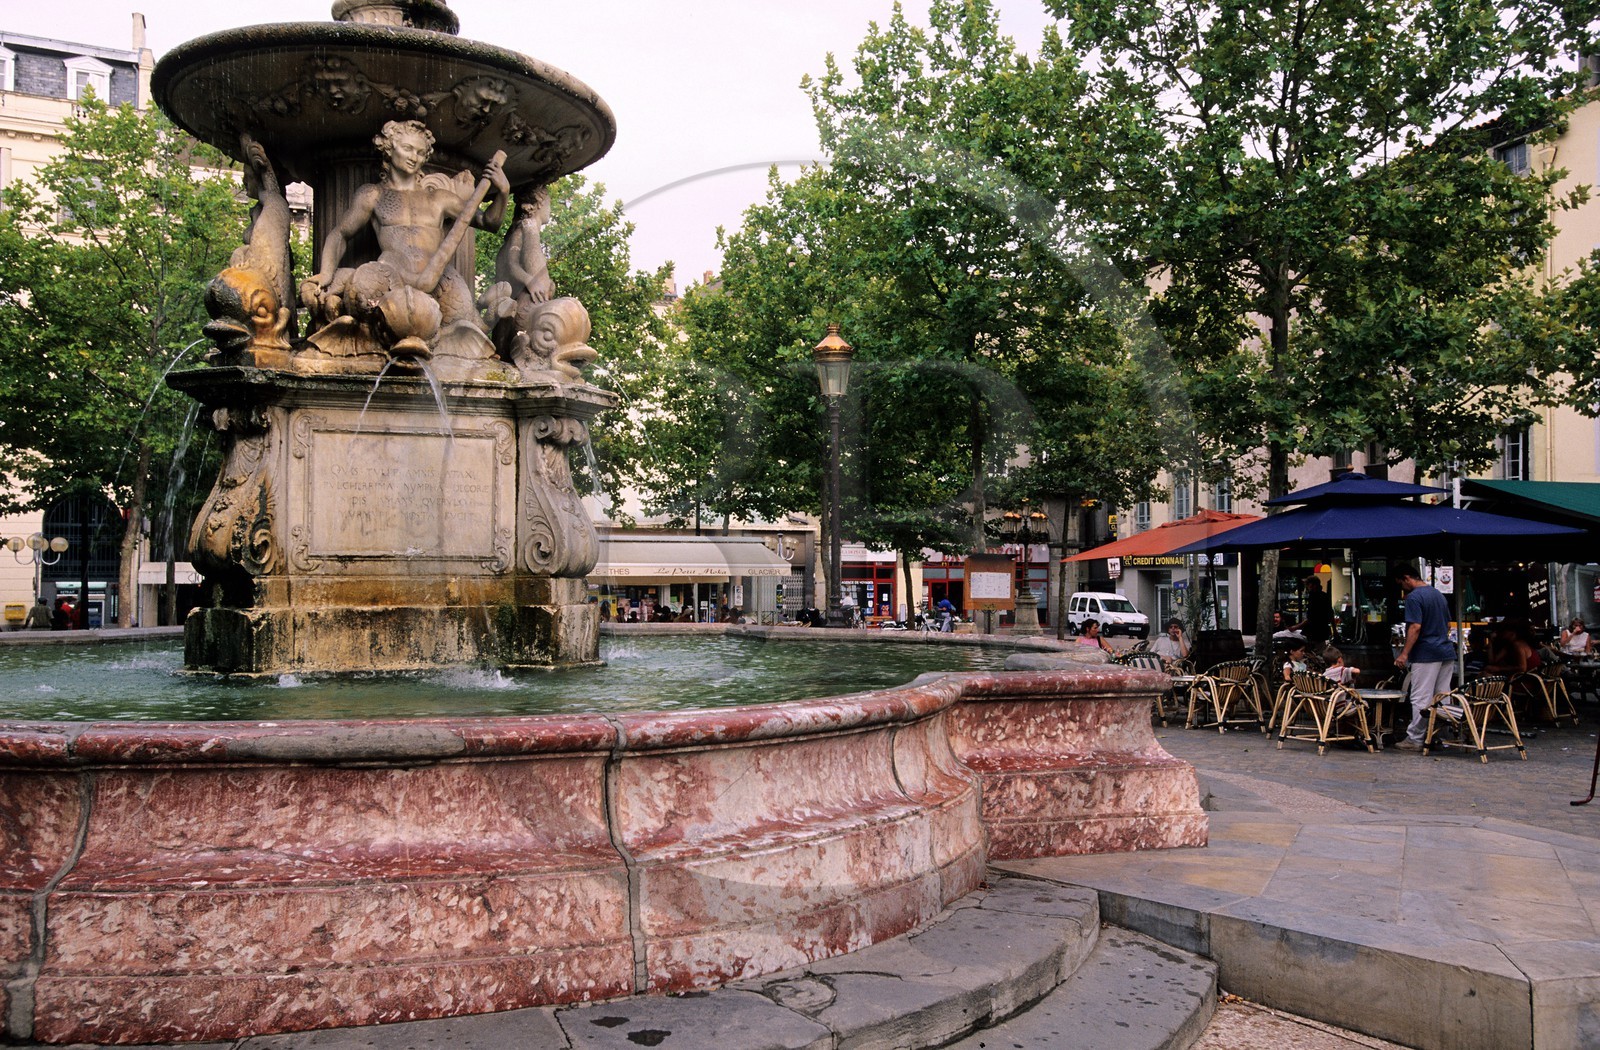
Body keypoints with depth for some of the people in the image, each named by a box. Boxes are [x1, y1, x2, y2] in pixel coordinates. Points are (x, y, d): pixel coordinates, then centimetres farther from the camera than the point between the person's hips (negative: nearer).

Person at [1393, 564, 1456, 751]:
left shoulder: (1414, 597, -12)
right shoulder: (1438, 594, 16)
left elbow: (1415, 627, -19)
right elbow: (1448, 625, 21)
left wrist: (1404, 653, -18)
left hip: (1426, 654, -8)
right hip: (1446, 652, 9)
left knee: (1420, 698, -4)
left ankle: (1414, 739, 0)